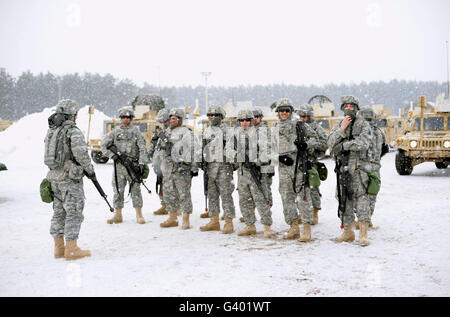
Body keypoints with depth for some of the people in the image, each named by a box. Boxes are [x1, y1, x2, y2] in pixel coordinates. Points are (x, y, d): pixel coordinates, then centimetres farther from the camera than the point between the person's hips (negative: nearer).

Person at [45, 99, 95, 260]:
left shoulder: (51, 131, 12)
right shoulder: (74, 132, -13)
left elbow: (49, 155, 14)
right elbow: (81, 153, -22)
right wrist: (90, 170, -9)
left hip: (54, 178, 8)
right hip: (70, 178, -8)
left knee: (59, 212, 13)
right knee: (74, 213, -2)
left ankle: (59, 248, 18)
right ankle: (71, 249, -1)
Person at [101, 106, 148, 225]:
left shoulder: (136, 130, 5)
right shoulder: (115, 131, 11)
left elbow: (142, 148, -3)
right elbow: (104, 145, 9)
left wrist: (142, 163, -14)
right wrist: (112, 155, -6)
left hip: (133, 164, -2)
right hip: (119, 165, 2)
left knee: (135, 189, -2)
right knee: (118, 190, 5)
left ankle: (139, 215, 3)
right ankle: (118, 215, 12)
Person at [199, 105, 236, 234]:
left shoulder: (227, 130, -3)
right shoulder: (207, 131, 16)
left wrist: (232, 163, -12)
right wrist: (204, 162, 11)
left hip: (223, 165, -6)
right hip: (210, 165, 6)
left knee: (225, 194, -7)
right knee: (212, 194, 9)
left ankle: (229, 223, -4)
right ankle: (214, 221, 16)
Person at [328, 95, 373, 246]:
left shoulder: (363, 125, 0)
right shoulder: (338, 125, 14)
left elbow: (364, 143, -16)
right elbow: (331, 143, 1)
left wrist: (343, 145, -16)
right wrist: (342, 129, -11)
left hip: (359, 167, -5)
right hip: (343, 167, 5)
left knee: (361, 196, -13)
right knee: (344, 199, 8)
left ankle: (363, 235, -14)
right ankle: (348, 232, 18)